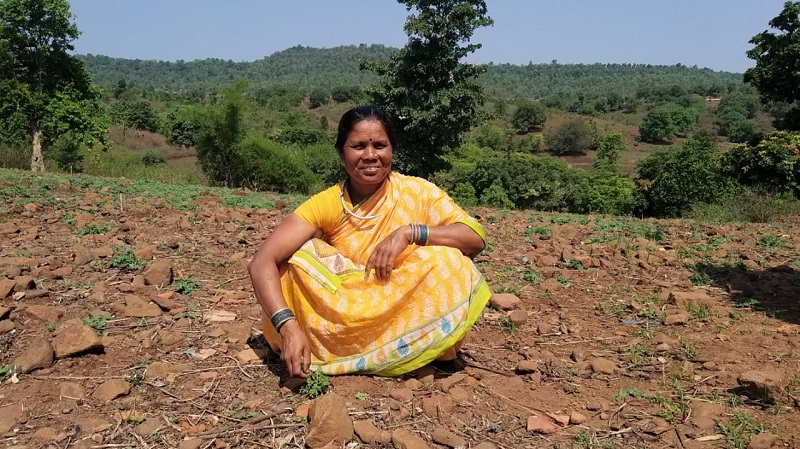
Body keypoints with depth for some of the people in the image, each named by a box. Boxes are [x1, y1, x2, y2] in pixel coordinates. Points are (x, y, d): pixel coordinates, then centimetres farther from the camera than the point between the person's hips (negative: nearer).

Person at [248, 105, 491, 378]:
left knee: (449, 262, -25)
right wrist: (289, 326, -35)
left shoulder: (417, 192, -10)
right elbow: (262, 262, -19)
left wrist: (409, 232, -31)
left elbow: (477, 238, -19)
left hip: (403, 318, 0)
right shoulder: (326, 204, -11)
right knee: (295, 258, -20)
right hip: (343, 315, 0)